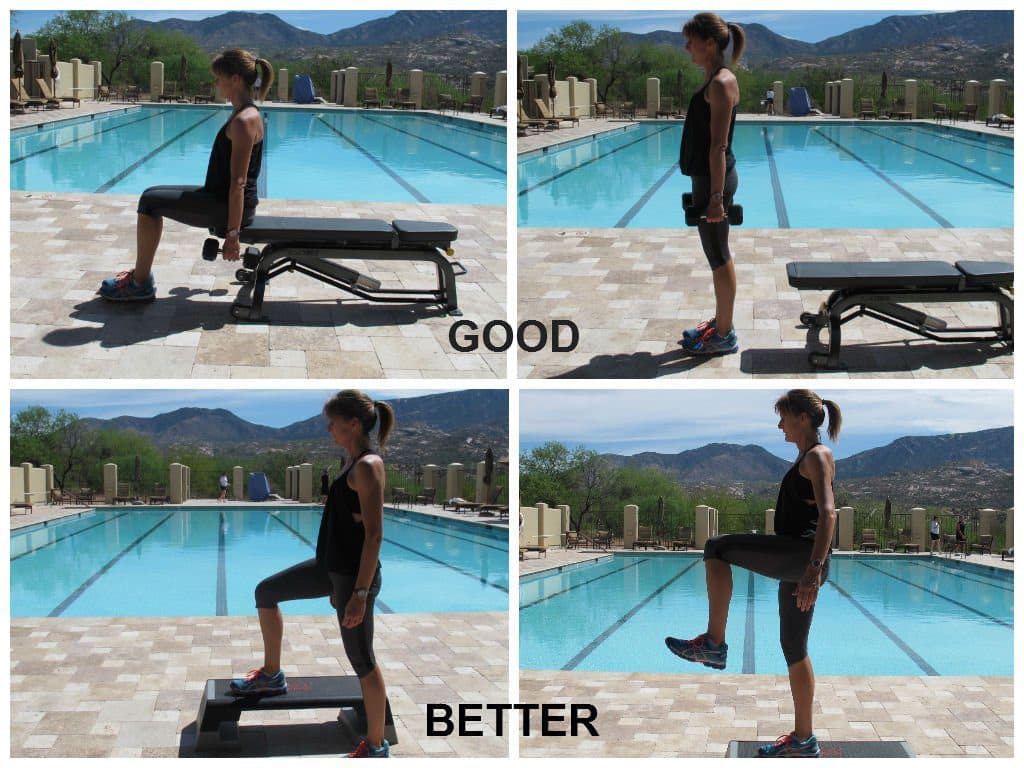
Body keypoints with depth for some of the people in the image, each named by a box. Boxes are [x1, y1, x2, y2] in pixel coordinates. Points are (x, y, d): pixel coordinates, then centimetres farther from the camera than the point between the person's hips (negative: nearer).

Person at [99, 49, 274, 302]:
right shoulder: (243, 113, 11)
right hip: (219, 197, 10)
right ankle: (141, 273, 21)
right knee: (153, 196, 15)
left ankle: (141, 284, -1)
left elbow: (239, 183, -25)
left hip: (229, 206, -10)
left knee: (150, 202, -9)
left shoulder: (244, 120, -22)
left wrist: (232, 234, -25)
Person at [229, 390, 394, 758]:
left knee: (362, 661, 0)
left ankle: (376, 746, 11)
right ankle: (271, 675, 33)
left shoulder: (367, 466, -20)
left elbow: (374, 534, -23)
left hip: (355, 575, -10)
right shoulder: (353, 462, 9)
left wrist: (360, 593, -25)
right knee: (265, 592, 21)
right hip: (331, 568, 10)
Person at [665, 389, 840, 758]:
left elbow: (828, 513, -21)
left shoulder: (818, 456, -8)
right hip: (795, 560, 11)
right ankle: (803, 740, 18)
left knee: (717, 548, -20)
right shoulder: (805, 457, 23)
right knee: (793, 649, 12)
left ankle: (714, 644, -19)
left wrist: (814, 570, -32)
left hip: (804, 554, -11)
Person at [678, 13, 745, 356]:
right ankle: (720, 321, 29)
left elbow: (718, 145, -21)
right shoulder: (713, 80, 12)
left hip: (714, 179, -10)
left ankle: (724, 336, 7)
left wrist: (716, 196, -22)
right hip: (707, 177, 10)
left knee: (719, 257, -1)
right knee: (718, 255, 18)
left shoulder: (721, 84, -18)